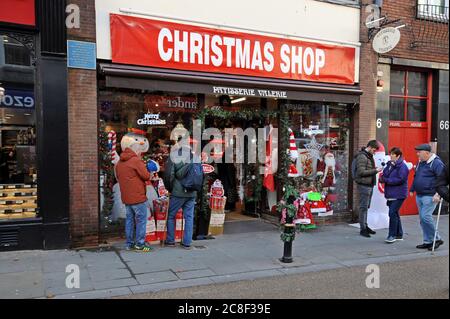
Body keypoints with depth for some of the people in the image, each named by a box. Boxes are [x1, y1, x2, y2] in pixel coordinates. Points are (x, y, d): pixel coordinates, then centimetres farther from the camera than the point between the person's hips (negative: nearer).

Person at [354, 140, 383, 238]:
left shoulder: (369, 156, 16)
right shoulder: (362, 156, -13)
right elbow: (361, 172, -20)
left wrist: (375, 169, 3)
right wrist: (375, 171, -17)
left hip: (369, 185, 9)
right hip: (364, 185, -9)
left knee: (366, 207, 15)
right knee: (363, 207, -4)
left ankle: (365, 226, 24)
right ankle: (363, 229, 2)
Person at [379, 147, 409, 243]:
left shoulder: (402, 166, -13)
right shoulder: (390, 164, 12)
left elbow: (400, 179, -22)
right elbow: (384, 174, 17)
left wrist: (386, 180, -18)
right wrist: (382, 178, -7)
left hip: (398, 195, -9)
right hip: (391, 194, 9)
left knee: (392, 213, -12)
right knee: (395, 213, 15)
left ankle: (392, 235, -3)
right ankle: (399, 234, 27)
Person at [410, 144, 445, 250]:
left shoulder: (436, 163, -13)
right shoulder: (420, 163, 14)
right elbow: (415, 177, 24)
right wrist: (412, 189, 21)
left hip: (430, 196, -9)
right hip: (419, 196, 9)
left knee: (425, 216, -15)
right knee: (422, 219, 9)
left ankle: (436, 239, 3)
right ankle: (428, 241, 18)